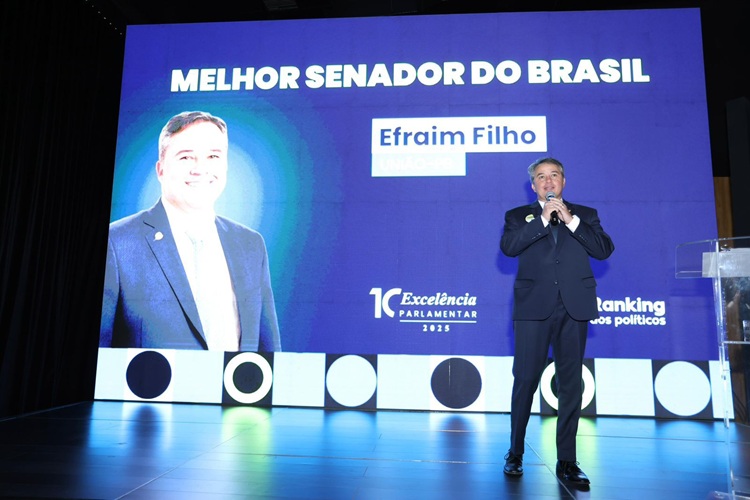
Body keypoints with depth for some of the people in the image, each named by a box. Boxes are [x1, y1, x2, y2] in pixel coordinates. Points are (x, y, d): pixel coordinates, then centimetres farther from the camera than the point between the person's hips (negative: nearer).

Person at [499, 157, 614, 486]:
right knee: (525, 380, 1)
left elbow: (604, 249, 1)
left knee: (571, 384, 5)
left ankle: (566, 461, 16)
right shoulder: (518, 216, 13)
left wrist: (570, 221, -6)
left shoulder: (584, 214, 16)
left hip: (574, 307, 2)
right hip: (534, 307, -1)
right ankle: (515, 454, 17)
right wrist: (543, 219, -8)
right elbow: (508, 246, -6)